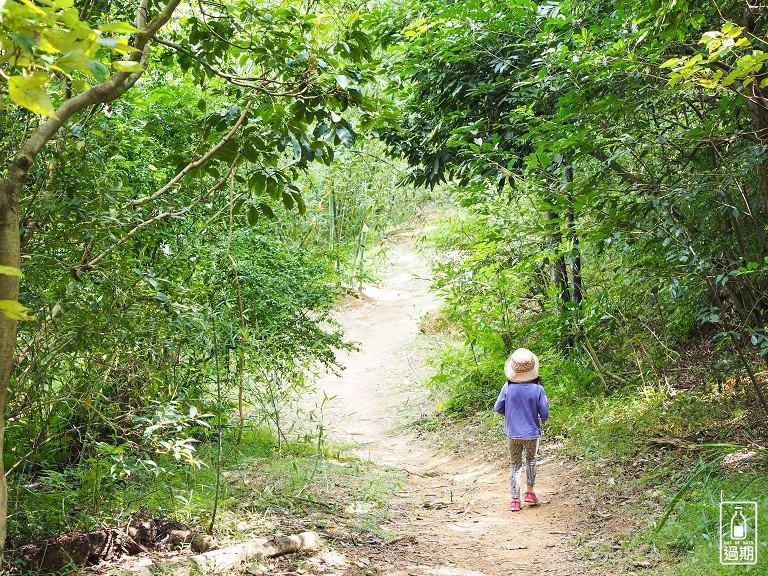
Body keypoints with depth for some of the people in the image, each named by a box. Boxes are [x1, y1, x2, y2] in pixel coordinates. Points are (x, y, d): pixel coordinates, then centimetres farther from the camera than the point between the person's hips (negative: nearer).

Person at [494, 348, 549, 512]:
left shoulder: (508, 387, -11)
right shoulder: (537, 389, -14)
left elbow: (498, 407, -2)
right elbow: (544, 412, -8)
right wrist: (542, 420, 16)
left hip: (512, 433, 1)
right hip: (531, 433, -1)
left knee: (514, 465, 12)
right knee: (531, 460, 25)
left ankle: (515, 500, 10)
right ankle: (530, 492, 23)